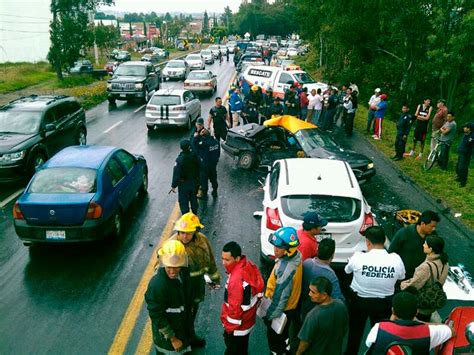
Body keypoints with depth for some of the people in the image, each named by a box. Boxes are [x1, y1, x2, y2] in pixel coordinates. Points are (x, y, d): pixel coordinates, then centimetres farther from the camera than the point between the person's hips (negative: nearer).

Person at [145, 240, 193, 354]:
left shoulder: (183, 273, -14)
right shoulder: (157, 285, -35)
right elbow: (157, 316, -25)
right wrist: (172, 338, -17)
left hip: (183, 327, 6)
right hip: (166, 333, -6)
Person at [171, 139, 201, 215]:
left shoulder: (180, 159, -24)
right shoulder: (195, 156, -11)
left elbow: (176, 173, -21)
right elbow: (200, 169, 1)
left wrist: (173, 186, -14)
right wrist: (197, 179, 15)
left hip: (183, 183, -5)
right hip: (194, 182, 5)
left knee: (183, 201, 8)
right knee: (193, 199, 22)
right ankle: (194, 215, 38)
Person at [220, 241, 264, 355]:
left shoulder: (236, 279, -37)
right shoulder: (250, 265, -10)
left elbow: (235, 308, -29)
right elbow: (259, 288, 5)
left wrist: (229, 327, -13)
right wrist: (254, 306, 18)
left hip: (237, 325, -8)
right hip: (248, 319, 8)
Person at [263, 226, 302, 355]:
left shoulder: (286, 269, -38)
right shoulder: (294, 257, -9)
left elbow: (280, 296, -29)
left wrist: (270, 315, -15)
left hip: (281, 310, -8)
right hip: (289, 307, 8)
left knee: (275, 339, 17)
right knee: (283, 335, 31)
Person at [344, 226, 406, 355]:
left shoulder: (358, 257, -23)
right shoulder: (396, 259, -18)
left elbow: (347, 270, -2)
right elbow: (401, 277, 1)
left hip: (359, 301, -1)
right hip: (384, 303, 1)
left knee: (355, 332, 21)